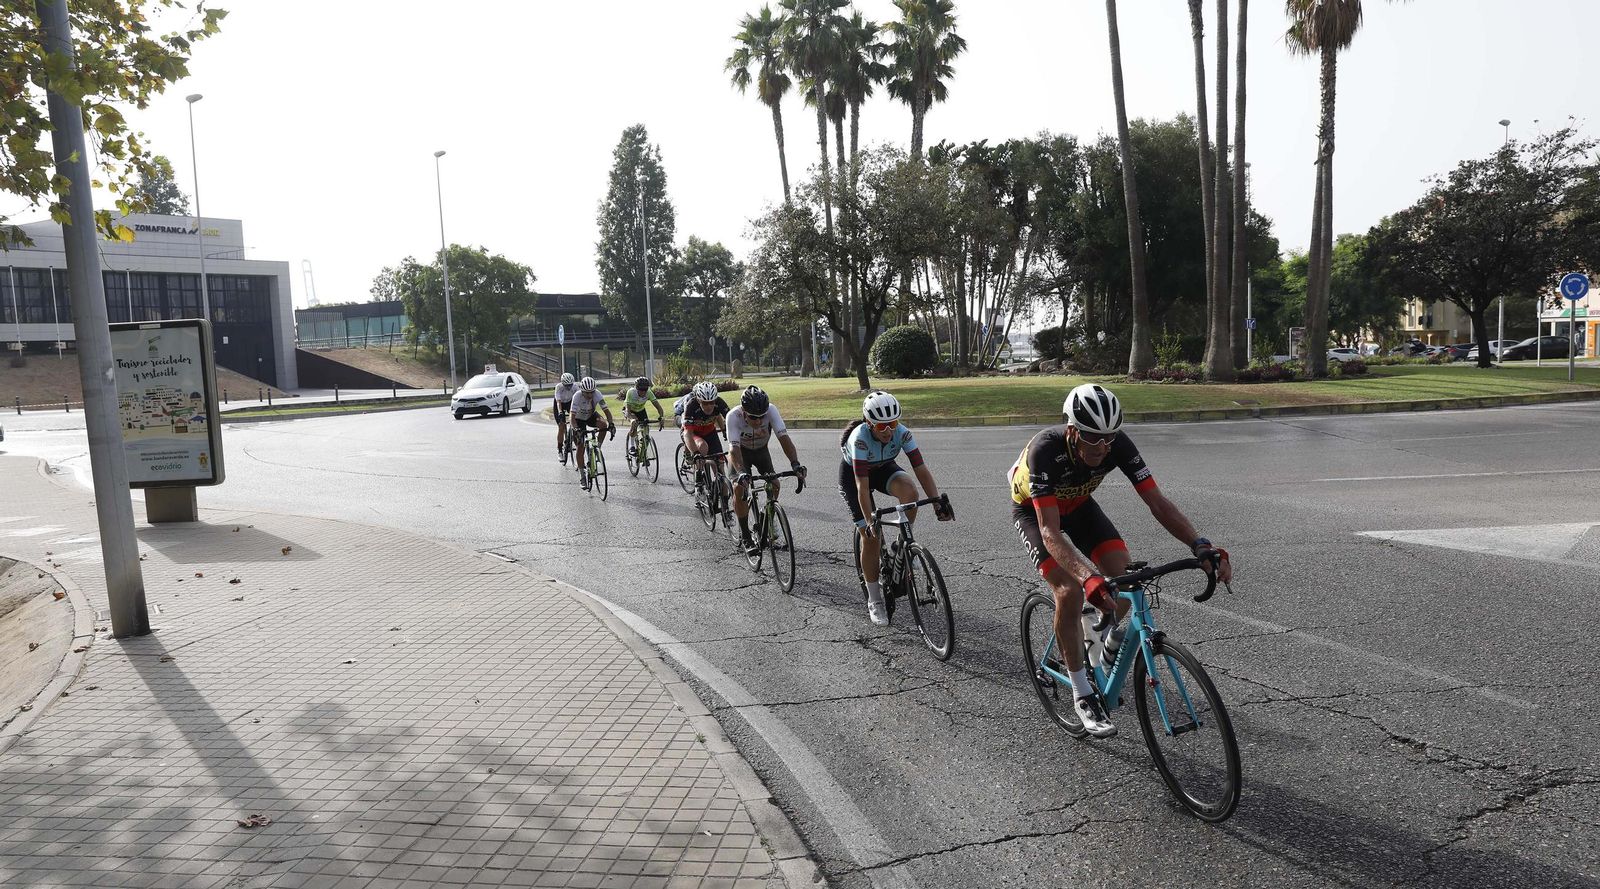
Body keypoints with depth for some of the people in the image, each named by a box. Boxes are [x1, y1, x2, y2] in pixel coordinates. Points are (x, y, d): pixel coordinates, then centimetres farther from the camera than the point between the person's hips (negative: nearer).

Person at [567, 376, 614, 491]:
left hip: (591, 416, 2)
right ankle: (582, 474, 1)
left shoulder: (597, 394, -28)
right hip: (579, 419, -2)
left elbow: (606, 410, -30)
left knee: (603, 424, -31)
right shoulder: (577, 396, -33)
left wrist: (611, 423, -46)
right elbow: (573, 417, -37)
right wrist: (575, 429, -54)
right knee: (581, 446, -9)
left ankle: (597, 446, -7)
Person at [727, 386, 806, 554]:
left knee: (774, 485, -14)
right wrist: (741, 472, -61)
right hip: (742, 452, -2)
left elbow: (784, 437, -41)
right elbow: (734, 448, -44)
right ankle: (744, 537, -9)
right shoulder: (734, 416, -36)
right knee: (739, 487, -21)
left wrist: (795, 463, -56)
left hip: (761, 450, 2)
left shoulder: (771, 410, -33)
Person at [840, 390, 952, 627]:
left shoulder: (902, 433, -26)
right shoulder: (860, 437, -36)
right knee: (871, 537, -9)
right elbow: (862, 485, -39)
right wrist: (870, 522, -43)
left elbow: (922, 470, -27)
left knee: (909, 490, -31)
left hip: (883, 468, 3)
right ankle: (874, 602, 5)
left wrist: (938, 503, -36)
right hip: (852, 474, -3)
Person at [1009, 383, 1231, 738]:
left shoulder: (1117, 444, -28)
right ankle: (1082, 695, -6)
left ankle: (1113, 640, 23)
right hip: (1034, 511, -4)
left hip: (1077, 505, 4)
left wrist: (1201, 546, -42)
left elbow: (1157, 502, -27)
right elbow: (1050, 532, -46)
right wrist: (1089, 579, -59)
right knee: (1071, 591, -22)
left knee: (1124, 576, -13)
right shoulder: (1045, 449, -40)